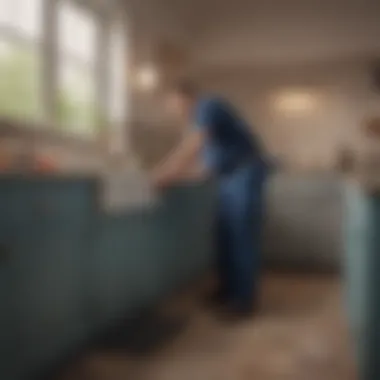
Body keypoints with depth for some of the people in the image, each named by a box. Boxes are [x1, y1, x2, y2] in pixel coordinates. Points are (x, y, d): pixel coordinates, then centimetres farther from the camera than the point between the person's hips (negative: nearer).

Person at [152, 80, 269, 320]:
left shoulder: (208, 107, -15)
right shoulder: (200, 116, 15)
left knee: (242, 236, -8)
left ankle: (245, 299, -1)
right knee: (227, 235, 9)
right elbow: (185, 149, 18)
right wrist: (162, 172, 11)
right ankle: (229, 289, 19)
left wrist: (168, 177, -20)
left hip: (245, 174, -9)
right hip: (229, 178, 9)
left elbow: (192, 148, -24)